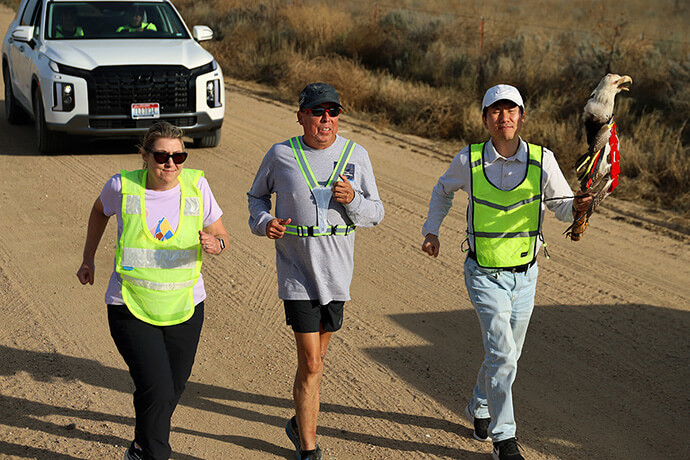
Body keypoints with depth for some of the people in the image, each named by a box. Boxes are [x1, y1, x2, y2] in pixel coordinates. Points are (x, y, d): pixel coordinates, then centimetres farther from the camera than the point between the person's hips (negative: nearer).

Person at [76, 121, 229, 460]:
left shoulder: (196, 185, -7)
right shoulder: (122, 186, -10)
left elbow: (221, 235, 2)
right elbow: (100, 211, 13)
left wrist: (214, 244, -22)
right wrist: (88, 260, 17)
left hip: (185, 307, 3)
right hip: (131, 309, -3)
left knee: (173, 388, 16)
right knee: (156, 390, -16)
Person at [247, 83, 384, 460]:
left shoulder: (356, 155, 0)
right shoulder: (281, 155, -5)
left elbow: (375, 213, 4)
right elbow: (257, 195, 12)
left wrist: (352, 199, -18)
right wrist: (263, 222, -9)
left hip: (337, 273, 3)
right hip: (296, 273, -3)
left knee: (317, 355, 18)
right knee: (310, 363, -8)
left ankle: (301, 422, 42)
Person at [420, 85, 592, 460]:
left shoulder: (542, 160, -7)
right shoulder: (468, 160, -8)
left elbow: (563, 207, -3)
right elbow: (443, 190, 13)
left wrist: (578, 206, -25)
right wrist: (431, 230, 6)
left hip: (524, 275, 3)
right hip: (484, 274, -3)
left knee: (506, 354, 16)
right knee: (502, 354, -13)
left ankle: (479, 409, 43)